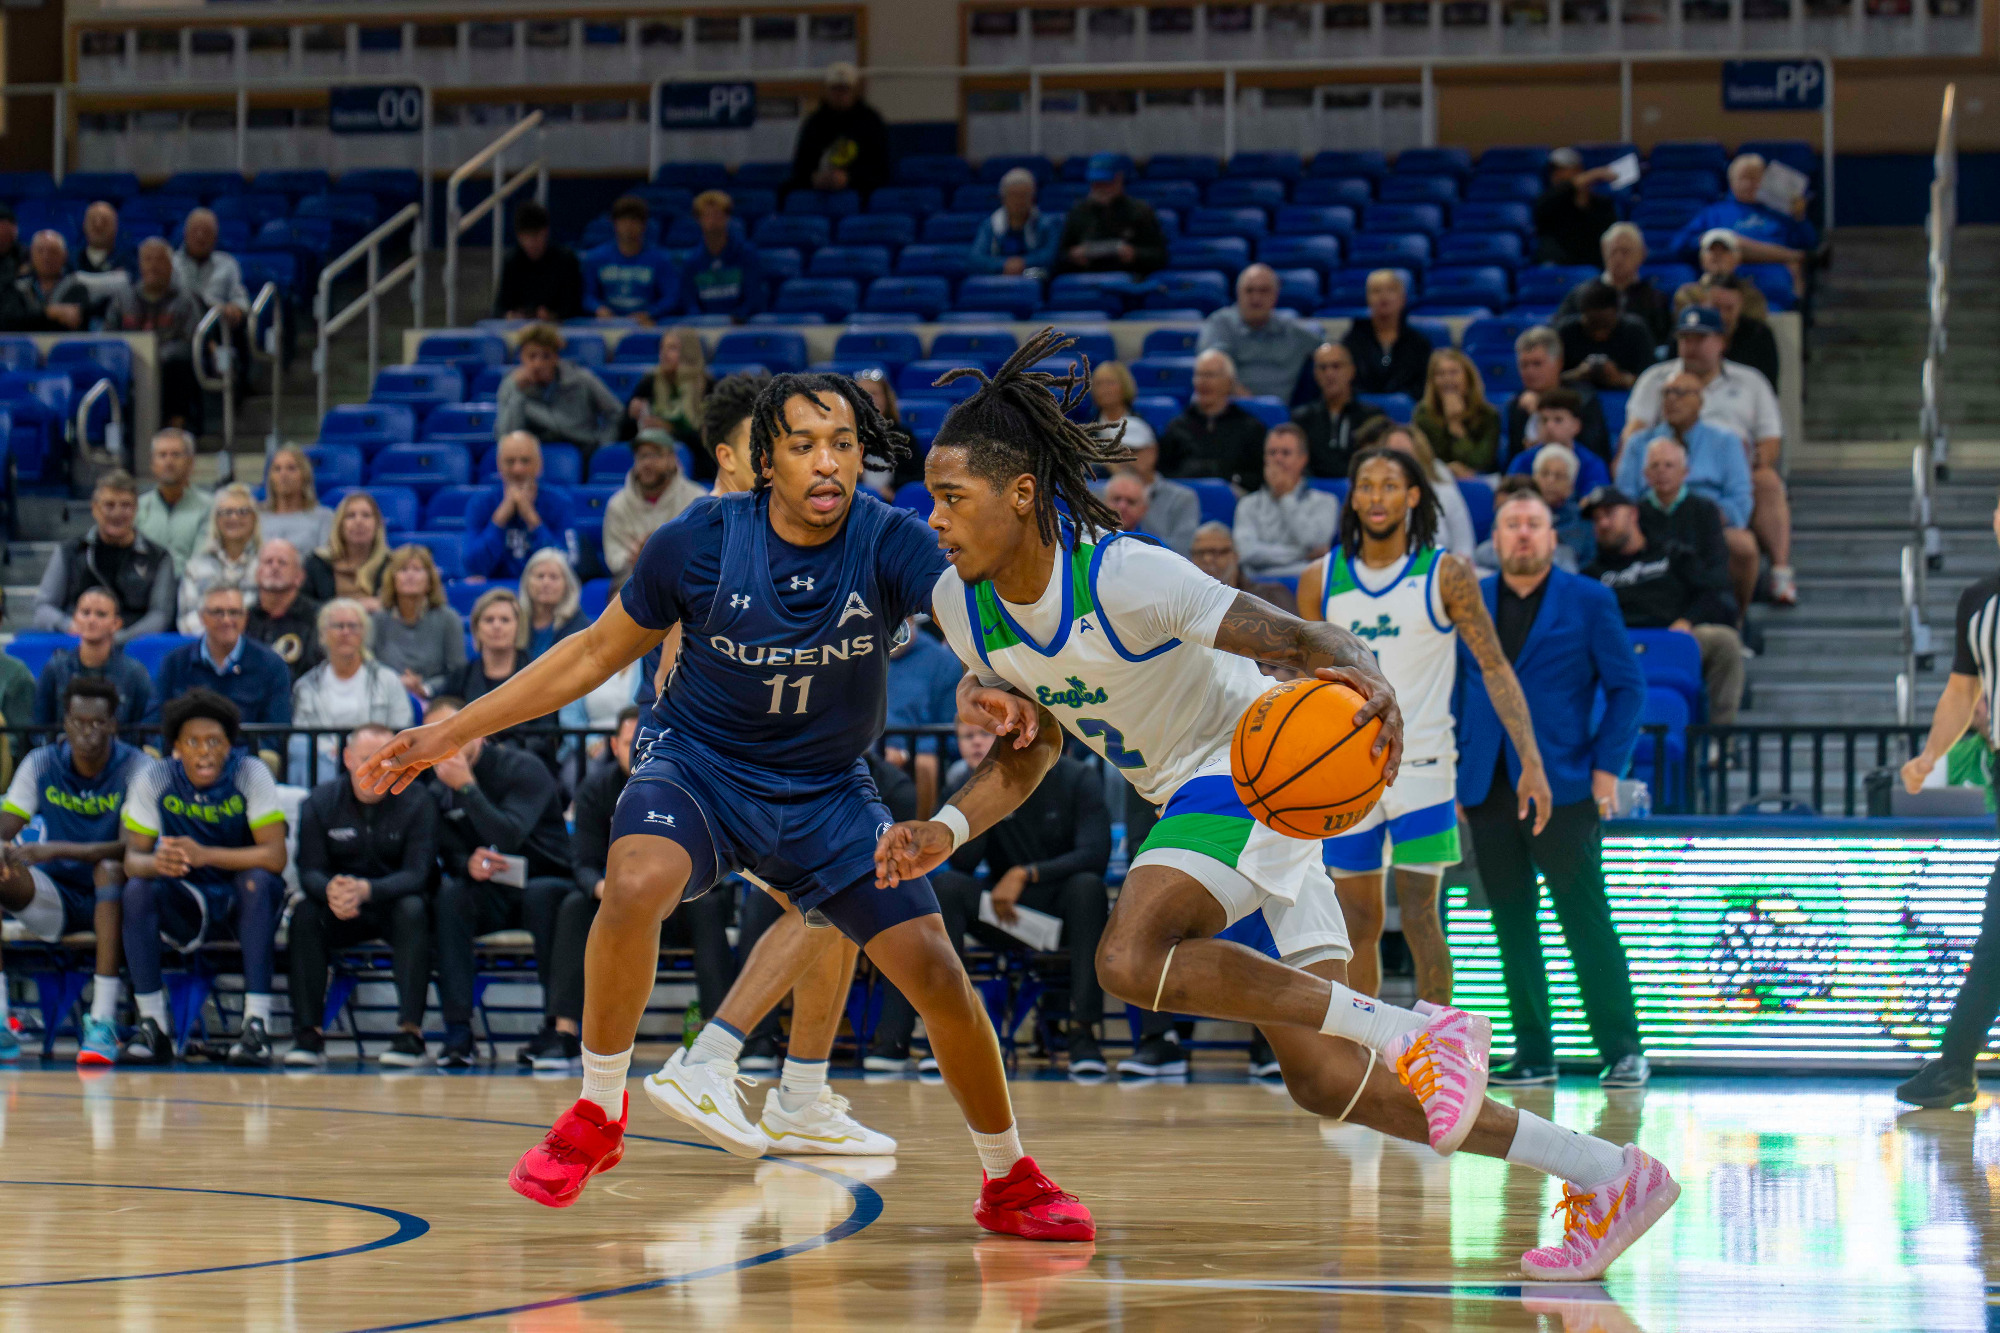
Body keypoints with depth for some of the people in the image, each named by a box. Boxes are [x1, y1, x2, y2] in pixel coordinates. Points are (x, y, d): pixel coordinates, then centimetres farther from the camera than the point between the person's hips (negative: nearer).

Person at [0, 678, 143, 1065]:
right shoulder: (41, 765, -1)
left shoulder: (136, 768, -11)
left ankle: (103, 1022, -43)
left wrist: (60, 850, -33)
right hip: (56, 895, 3)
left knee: (110, 869, -37)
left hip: (110, 901, -3)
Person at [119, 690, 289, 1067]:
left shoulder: (251, 774, -16)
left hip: (246, 906, -2)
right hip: (189, 908, 2)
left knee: (257, 880, -33)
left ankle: (257, 1024, -34)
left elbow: (275, 856, -24)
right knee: (138, 889, -25)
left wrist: (204, 855, -38)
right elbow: (132, 858, -12)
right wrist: (155, 863, -38)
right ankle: (153, 1026, -22)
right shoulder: (153, 780, -9)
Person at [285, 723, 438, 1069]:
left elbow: (417, 873, -20)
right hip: (342, 915, 2)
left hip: (396, 902, -2)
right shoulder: (321, 803, -4)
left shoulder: (417, 804, -10)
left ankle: (411, 1032, -37)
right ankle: (308, 1033, -27)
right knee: (305, 914, -28)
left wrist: (367, 890, -41)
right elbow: (309, 872, -10)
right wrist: (331, 891, -37)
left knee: (413, 910, -34)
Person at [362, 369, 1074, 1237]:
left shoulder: (891, 543, -16)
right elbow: (597, 652, -2)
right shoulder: (702, 541, -15)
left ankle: (1011, 1181, 14)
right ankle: (597, 1115, -12)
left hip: (825, 789, 1)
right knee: (634, 887, -34)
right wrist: (452, 732, 0)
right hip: (697, 763, -1)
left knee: (936, 975, -9)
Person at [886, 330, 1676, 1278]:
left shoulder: (1124, 576, -26)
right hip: (1191, 798, 8)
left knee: (1131, 959, -32)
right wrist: (946, 833, -7)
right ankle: (1605, 1176, 8)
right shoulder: (960, 605, -4)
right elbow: (1030, 749, 10)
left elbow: (1296, 639, -24)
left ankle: (1414, 1034, -22)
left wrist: (1363, 677, -46)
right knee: (1325, 1082, 1)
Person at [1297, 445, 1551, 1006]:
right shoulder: (1321, 580, 4)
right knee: (1357, 922, 6)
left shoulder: (1447, 575, -5)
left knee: (1419, 917, -8)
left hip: (1421, 765, -3)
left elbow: (1495, 668, -5)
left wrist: (1531, 761, -13)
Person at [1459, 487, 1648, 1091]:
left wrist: (1607, 766, -6)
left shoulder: (1590, 600, 2)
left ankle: (1622, 1051, 1)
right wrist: (1454, 768, 6)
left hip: (1562, 786, -3)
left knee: (1588, 924, -3)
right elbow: (1453, 686, 15)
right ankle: (1533, 1054, 11)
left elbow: (1627, 686, 3)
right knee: (1512, 927, 5)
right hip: (1488, 789, 3)